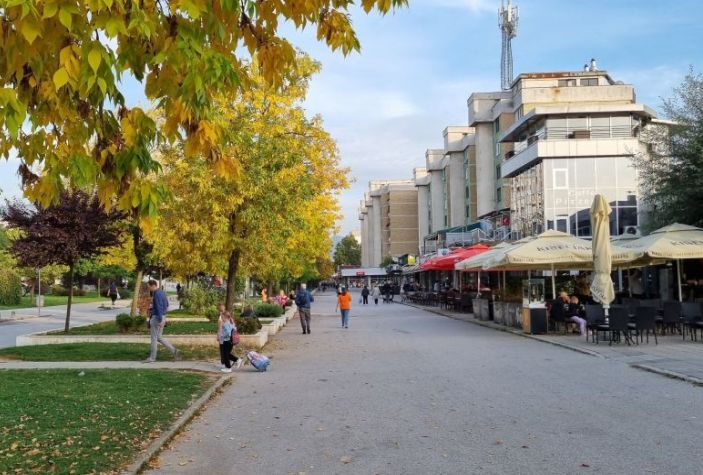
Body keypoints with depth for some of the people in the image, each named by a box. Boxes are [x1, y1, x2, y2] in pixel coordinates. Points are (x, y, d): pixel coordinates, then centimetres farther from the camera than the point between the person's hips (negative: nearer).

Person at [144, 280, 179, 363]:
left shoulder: (157, 294, -18)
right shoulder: (162, 292, 13)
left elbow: (159, 307, -24)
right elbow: (166, 304, 22)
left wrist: (160, 320, -26)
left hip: (157, 318, -10)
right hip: (161, 317, 10)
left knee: (154, 338, 1)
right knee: (159, 338, 13)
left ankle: (152, 357, 10)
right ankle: (174, 351, 8)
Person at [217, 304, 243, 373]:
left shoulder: (220, 318, -14)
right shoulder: (229, 316, 6)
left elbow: (219, 329, -15)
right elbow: (234, 327, 10)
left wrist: (218, 338, -5)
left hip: (224, 339, -7)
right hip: (231, 339, 7)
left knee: (225, 354, 8)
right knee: (227, 353, 20)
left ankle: (228, 368, 14)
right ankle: (238, 360, 7)